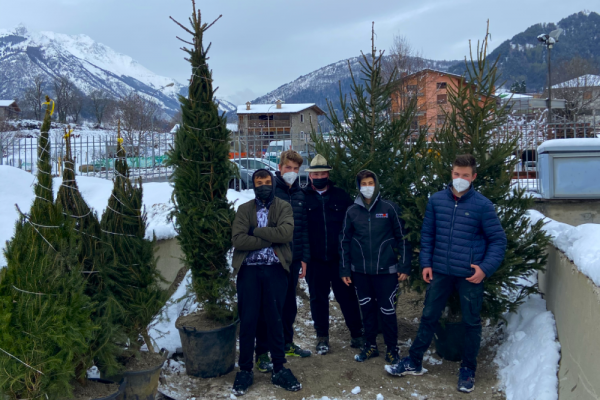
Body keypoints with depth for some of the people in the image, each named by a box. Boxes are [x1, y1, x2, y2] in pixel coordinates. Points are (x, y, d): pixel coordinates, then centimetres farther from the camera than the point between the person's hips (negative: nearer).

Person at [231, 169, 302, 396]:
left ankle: (279, 370, 20)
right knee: (247, 321, 4)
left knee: (275, 320, 7)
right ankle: (245, 371, 18)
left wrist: (256, 231, -9)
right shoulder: (244, 209, 7)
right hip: (249, 270, 1)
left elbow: (286, 232, -15)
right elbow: (238, 239, -9)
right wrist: (270, 240, -12)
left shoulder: (283, 207, 6)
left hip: (275, 270, 0)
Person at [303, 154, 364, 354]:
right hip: (315, 259, 0)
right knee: (318, 298, 10)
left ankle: (357, 334, 23)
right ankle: (322, 337, 24)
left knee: (347, 296, 8)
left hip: (339, 257, 0)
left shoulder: (341, 196, 3)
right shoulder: (303, 197, 0)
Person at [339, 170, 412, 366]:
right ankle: (370, 345, 28)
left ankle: (392, 348, 20)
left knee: (387, 310, 3)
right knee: (367, 309, 12)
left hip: (386, 270, -2)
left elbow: (403, 238, -1)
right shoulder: (352, 211, 3)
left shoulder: (390, 208, -3)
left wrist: (404, 266, -5)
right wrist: (345, 270, 5)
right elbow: (344, 241, 7)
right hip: (360, 271, 2)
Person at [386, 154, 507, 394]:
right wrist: (426, 263, 2)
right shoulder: (436, 201, 0)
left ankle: (468, 370, 29)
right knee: (428, 317, 12)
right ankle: (414, 362, 26)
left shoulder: (482, 205, -9)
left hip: (470, 275, -2)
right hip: (440, 272, 3)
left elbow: (498, 240, -4)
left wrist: (485, 268, -14)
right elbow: (427, 234, 9)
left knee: (471, 323, 11)